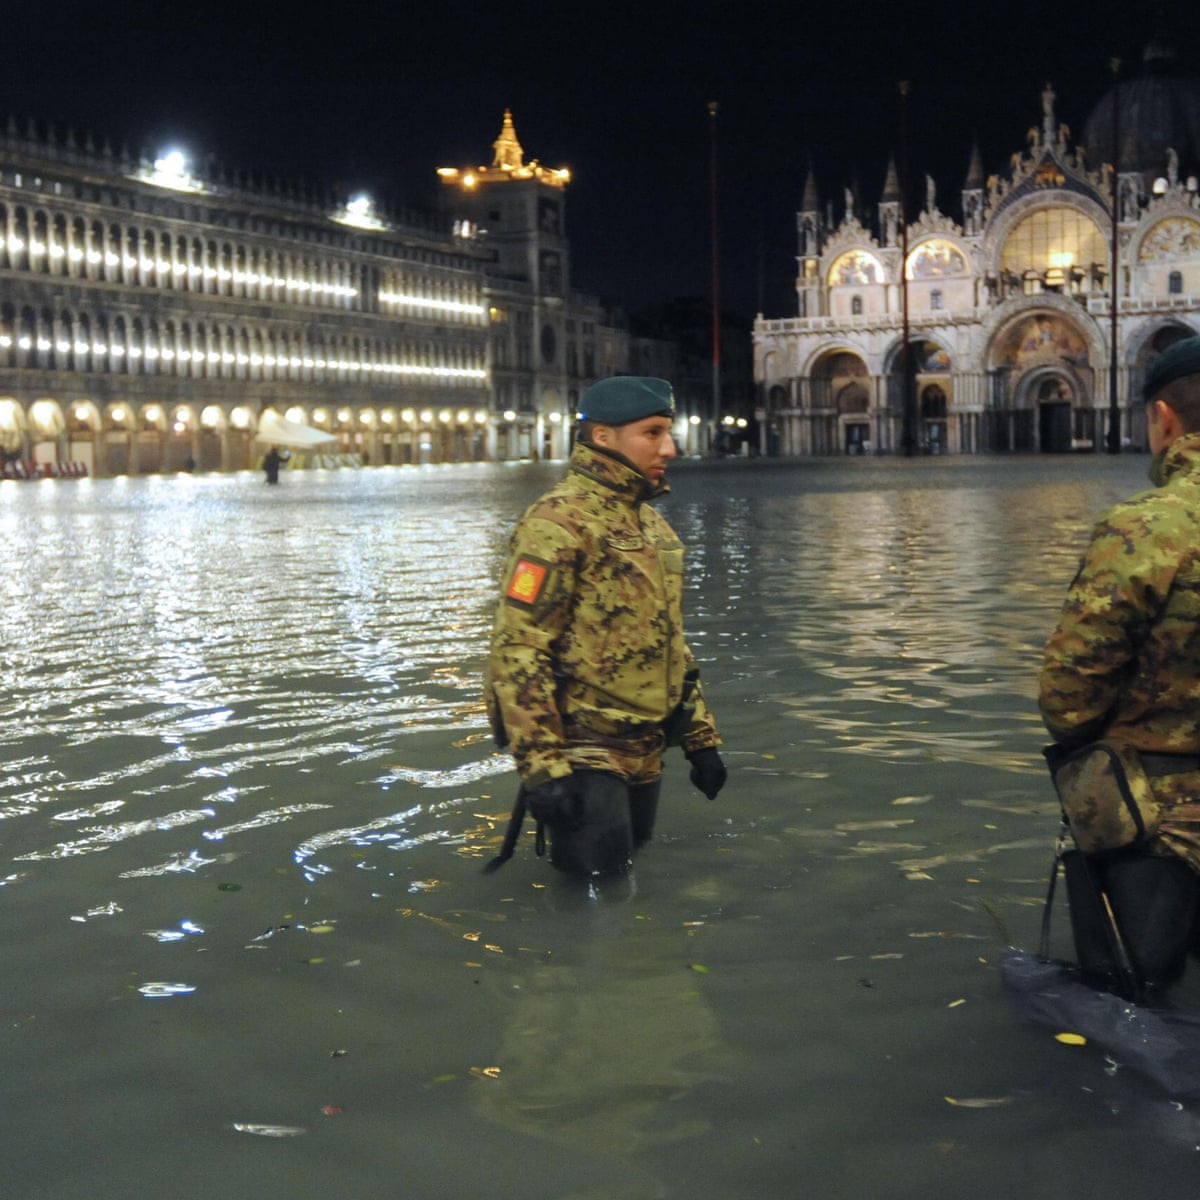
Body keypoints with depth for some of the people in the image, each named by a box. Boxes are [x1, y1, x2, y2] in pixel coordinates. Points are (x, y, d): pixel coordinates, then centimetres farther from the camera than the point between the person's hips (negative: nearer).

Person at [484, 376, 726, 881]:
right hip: (583, 754, -8)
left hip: (644, 753, 8)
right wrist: (541, 766, -24)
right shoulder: (559, 524, -14)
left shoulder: (652, 525, 14)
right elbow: (516, 651, -20)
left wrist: (700, 737, 18)